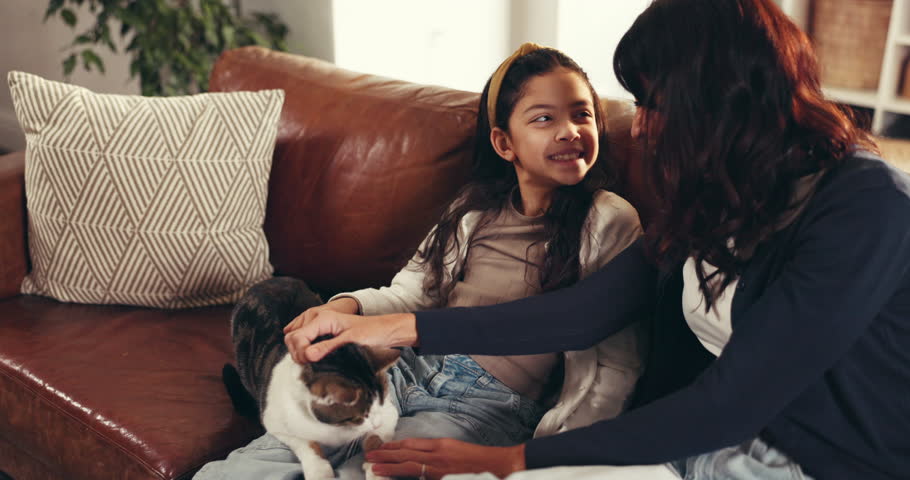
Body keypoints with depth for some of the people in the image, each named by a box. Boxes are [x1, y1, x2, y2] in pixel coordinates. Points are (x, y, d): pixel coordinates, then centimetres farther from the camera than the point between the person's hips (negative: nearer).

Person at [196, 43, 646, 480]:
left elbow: (615, 365, -4)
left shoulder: (611, 222, -5)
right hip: (412, 364, 4)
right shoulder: (478, 208, 10)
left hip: (489, 404, -3)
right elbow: (415, 289, 14)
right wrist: (349, 305, -6)